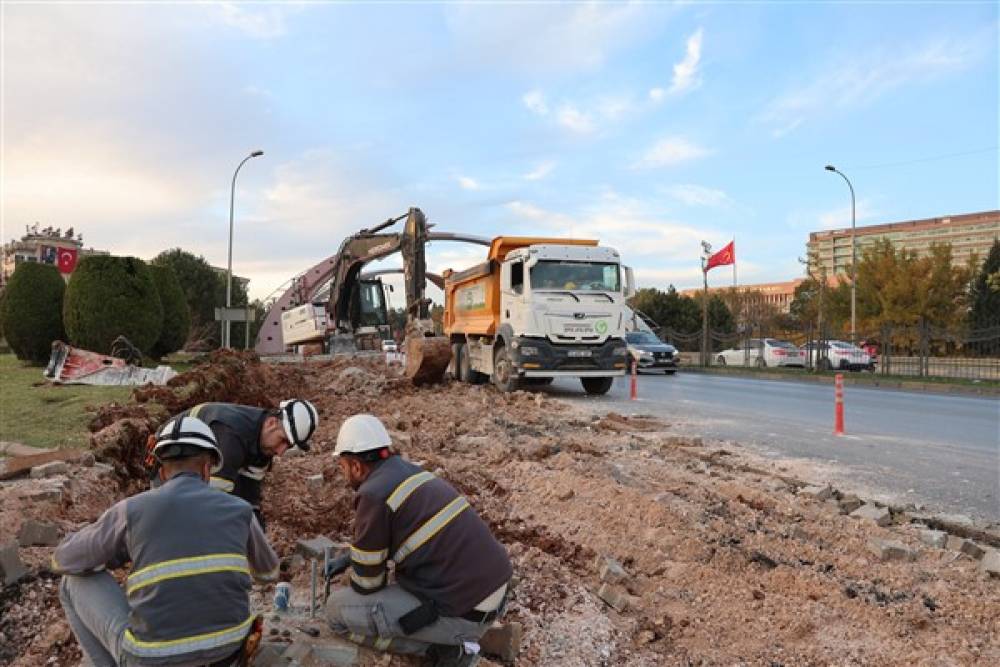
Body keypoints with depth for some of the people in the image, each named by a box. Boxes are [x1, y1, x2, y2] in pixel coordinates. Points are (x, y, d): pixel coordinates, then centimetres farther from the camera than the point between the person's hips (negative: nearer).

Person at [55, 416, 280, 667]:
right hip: (226, 640, 3)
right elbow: (267, 569, 22)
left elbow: (64, 561, 13)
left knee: (76, 581, 21)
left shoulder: (132, 510, -6)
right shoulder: (239, 510, 1)